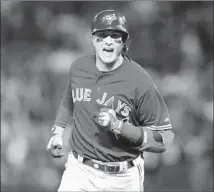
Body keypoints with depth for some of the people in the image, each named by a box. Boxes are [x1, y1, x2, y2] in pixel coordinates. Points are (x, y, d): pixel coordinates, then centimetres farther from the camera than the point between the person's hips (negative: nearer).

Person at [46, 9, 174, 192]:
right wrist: (57, 132, 11)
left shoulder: (140, 81, -15)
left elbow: (162, 139, -14)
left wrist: (119, 126, -23)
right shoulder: (78, 68, 0)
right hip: (79, 170, 3)